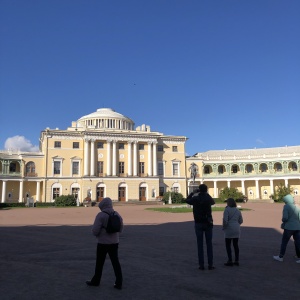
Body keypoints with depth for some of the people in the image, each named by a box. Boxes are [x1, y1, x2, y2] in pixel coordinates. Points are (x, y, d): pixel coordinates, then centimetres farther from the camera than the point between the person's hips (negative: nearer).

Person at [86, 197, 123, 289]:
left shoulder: (101, 215, -16)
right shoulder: (117, 214, 2)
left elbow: (95, 231, -18)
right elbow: (120, 229, 9)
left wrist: (93, 231, 4)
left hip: (103, 243, -4)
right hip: (114, 242, 5)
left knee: (99, 263, 12)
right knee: (115, 262, 10)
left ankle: (95, 281, 28)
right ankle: (119, 283, 9)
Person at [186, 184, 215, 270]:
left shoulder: (195, 199, -5)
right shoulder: (208, 199, -3)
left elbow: (187, 200, 15)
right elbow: (213, 202, 21)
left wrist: (192, 193, 26)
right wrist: (206, 194, 28)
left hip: (198, 224, 0)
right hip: (208, 223, 1)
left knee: (200, 244, 5)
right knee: (209, 244, 7)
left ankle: (201, 265, 5)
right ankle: (210, 264, 8)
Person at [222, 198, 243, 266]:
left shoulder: (227, 210, -10)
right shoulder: (238, 210, 9)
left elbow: (225, 220, -18)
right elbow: (241, 221, 12)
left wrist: (224, 227, -4)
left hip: (229, 229, -6)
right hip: (237, 229, 6)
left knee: (228, 245, 2)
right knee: (236, 245, 12)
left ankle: (230, 261, 0)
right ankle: (237, 261, 15)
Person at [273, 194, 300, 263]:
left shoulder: (286, 207, -11)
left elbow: (285, 218, -18)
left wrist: (283, 220, 3)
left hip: (289, 228, -5)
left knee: (284, 242, 9)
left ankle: (280, 257, 19)